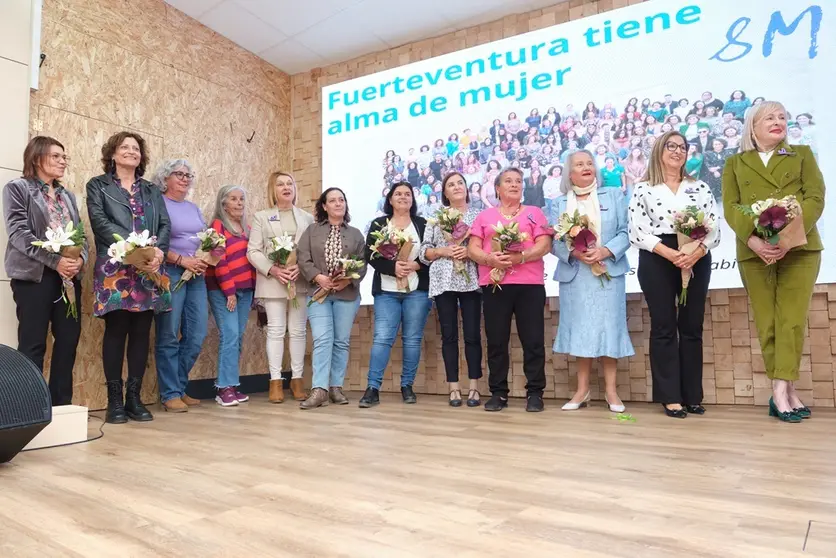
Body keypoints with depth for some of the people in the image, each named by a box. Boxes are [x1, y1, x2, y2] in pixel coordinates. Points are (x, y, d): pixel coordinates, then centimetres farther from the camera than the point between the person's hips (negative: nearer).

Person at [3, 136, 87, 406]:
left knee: (68, 340, 4)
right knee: (33, 344, -3)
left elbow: (80, 233, 14)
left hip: (69, 276, 5)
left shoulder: (67, 195, 19)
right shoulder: (17, 188, 3)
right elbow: (18, 233, -9)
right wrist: (54, 260, -20)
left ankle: (62, 404, 12)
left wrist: (81, 258, -8)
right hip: (35, 275, -5)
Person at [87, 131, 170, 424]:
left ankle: (134, 397, 9)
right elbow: (100, 222, -5)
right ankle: (114, 400, 3)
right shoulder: (98, 185, 10)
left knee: (142, 332, 2)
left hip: (149, 269, 3)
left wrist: (158, 250, -12)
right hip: (115, 269, -3)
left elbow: (165, 225, 9)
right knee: (116, 330, -5)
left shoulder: (152, 190, 20)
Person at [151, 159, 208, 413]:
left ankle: (179, 387, 19)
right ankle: (170, 394, 6)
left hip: (196, 275, 7)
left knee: (197, 335, 5)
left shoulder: (194, 208, 20)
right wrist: (182, 260, -16)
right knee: (169, 336, -2)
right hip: (169, 273, -7)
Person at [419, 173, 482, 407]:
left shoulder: (478, 215, 9)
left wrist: (470, 251, -12)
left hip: (471, 281, -1)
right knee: (449, 335, 3)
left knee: (472, 334, 0)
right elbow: (424, 251, 7)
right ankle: (454, 388, 9)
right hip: (443, 282, 1)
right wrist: (444, 251, -9)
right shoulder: (436, 217, 11)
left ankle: (474, 387, 8)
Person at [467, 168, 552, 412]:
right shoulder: (485, 216, 15)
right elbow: (472, 249, 7)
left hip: (529, 284, -1)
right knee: (496, 341, 3)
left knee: (533, 340, -1)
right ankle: (498, 393, 12)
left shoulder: (534, 213, 12)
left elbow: (544, 245, 0)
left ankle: (534, 392, 9)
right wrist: (490, 259, -13)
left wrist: (520, 257, -17)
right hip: (494, 284, 1)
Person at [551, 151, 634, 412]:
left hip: (608, 273, 0)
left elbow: (625, 232, 0)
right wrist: (574, 253, -17)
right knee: (581, 329, 2)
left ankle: (611, 390, 8)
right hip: (575, 274, 1)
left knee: (608, 327, -1)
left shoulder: (614, 196, 10)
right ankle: (582, 390, 11)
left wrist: (605, 251, -16)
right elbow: (554, 242, 2)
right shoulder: (560, 203, 11)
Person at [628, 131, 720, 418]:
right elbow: (637, 232, -6)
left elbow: (714, 229, 4)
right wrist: (670, 253, -18)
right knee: (664, 327, 0)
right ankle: (670, 397, 6)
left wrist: (696, 253, -15)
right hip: (657, 261, -3)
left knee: (692, 327, 5)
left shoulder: (700, 188, 12)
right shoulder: (643, 189, 3)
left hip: (696, 260, 3)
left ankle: (693, 396, 13)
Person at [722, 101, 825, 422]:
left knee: (792, 318, -6)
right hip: (754, 251, 0)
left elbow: (815, 199, 2)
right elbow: (731, 207, 2)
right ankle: (787, 390, 6)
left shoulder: (802, 155, 15)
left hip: (799, 248, 0)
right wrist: (753, 239, -16)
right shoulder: (735, 163, 14)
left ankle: (780, 391, -4)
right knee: (767, 321, -1)